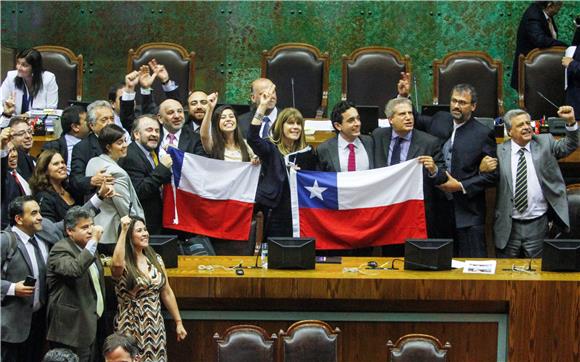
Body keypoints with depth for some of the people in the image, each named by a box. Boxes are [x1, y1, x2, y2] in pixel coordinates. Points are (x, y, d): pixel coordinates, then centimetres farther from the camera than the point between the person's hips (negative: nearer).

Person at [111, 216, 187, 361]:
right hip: (132, 329, -5)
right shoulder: (123, 264, -9)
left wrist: (179, 322, 13)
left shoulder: (155, 259, 7)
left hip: (156, 327, 5)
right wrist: (123, 230, -28)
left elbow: (167, 293, 13)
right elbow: (117, 263, -35)